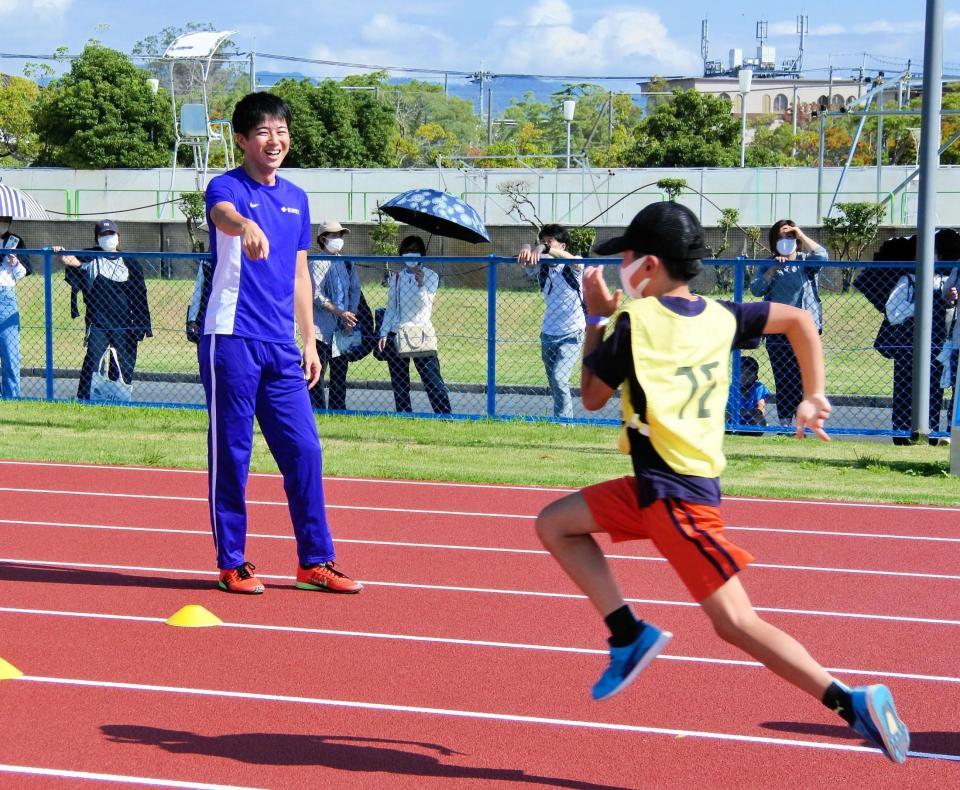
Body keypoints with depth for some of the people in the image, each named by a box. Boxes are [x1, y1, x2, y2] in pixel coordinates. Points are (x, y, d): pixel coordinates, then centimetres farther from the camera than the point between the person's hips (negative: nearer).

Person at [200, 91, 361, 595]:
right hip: (232, 340, -6)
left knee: (303, 451, 2)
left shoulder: (296, 198, 15)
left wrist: (309, 343, 16)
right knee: (231, 453, 0)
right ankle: (231, 564, 9)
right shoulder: (227, 186, -5)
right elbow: (223, 213, -31)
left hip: (281, 347, 6)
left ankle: (315, 562, 10)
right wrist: (245, 226, -54)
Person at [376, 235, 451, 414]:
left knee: (433, 379, -10)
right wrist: (383, 334, 7)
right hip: (396, 335, 3)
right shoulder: (396, 278, 11)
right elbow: (390, 308, 14)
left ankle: (445, 416, -8)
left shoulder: (430, 276, 3)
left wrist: (420, 284, -24)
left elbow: (425, 303, -8)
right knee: (399, 382, 4)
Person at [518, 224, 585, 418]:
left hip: (571, 335, -6)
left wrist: (544, 249, -46)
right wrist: (527, 250, -39)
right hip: (548, 334, 6)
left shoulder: (572, 266, -8)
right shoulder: (541, 267, 4)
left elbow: (570, 258, -31)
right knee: (554, 384, 10)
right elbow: (525, 262, -15)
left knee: (559, 379, -18)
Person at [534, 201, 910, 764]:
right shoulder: (720, 317, 8)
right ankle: (630, 635, 10)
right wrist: (814, 397, 19)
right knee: (555, 524, 15)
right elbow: (800, 320, 16)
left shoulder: (635, 323, -13)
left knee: (736, 622, -7)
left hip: (675, 495, -8)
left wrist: (596, 319, 9)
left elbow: (592, 398, 0)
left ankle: (851, 701, -12)